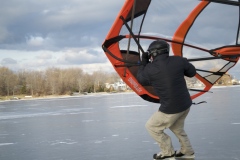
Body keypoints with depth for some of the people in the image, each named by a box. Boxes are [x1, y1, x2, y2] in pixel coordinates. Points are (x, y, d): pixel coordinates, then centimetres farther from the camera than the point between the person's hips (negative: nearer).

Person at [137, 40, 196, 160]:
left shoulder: (150, 69, -14)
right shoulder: (178, 60, -7)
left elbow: (140, 80, 7)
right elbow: (192, 72, 9)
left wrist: (144, 63, 15)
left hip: (171, 109, -6)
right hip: (186, 104, 6)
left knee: (151, 127, 17)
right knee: (176, 127, 31)